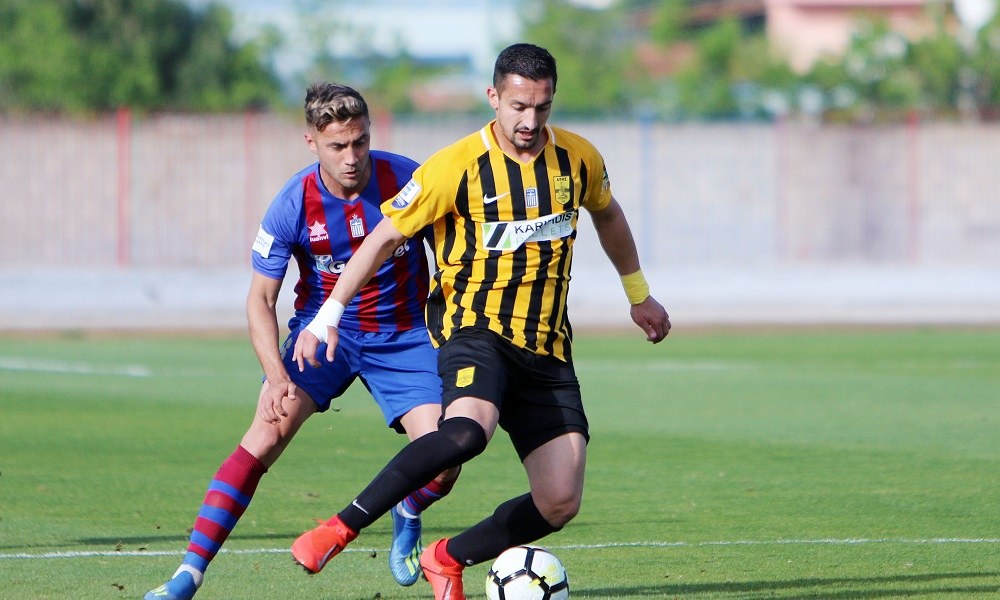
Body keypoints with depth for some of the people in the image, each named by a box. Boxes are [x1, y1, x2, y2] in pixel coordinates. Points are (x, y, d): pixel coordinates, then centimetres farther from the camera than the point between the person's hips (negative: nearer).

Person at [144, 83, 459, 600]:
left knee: (442, 462, -15)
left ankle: (407, 517, 24)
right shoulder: (293, 206, -16)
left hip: (402, 337, 1)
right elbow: (260, 298, -9)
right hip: (323, 328, -1)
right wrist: (276, 375, -22)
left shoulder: (407, 180, -14)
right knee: (266, 435, -21)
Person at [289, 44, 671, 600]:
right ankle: (340, 529, -30)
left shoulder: (579, 159, 3)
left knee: (560, 503, -6)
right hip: (476, 327, -5)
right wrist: (329, 316, -9)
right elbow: (385, 237, -4)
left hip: (547, 347, 5)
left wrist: (639, 294, 34)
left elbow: (608, 215, 25)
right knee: (468, 429, -38)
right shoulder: (456, 167, -11)